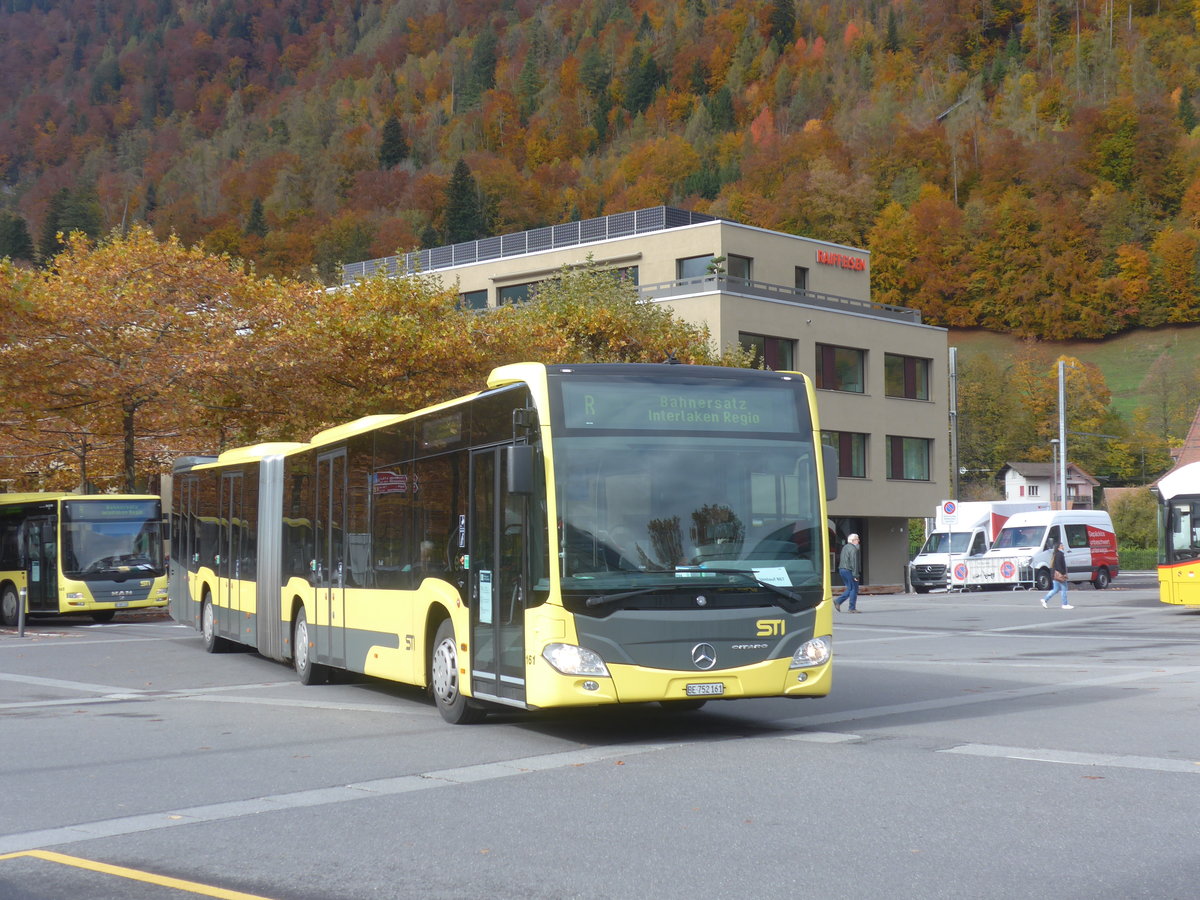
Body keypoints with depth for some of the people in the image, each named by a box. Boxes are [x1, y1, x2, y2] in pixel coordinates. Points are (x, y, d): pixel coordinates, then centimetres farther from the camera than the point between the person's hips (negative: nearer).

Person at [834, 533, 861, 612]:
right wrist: (856, 575, -19)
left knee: (850, 589, 16)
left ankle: (838, 601, 6)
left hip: (842, 570, 9)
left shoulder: (845, 547, 16)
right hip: (849, 570, -9)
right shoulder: (853, 549, -14)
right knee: (854, 589, -2)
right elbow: (854, 563, -19)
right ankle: (852, 608, -1)